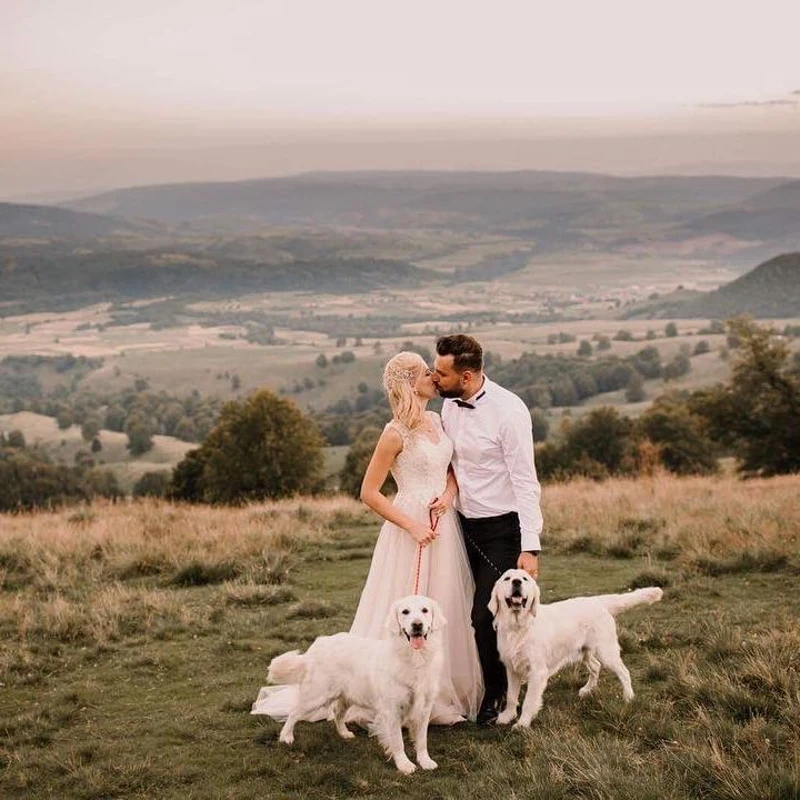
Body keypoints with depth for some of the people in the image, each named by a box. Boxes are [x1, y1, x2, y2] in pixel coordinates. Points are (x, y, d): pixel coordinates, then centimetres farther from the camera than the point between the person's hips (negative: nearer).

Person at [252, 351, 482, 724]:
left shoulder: (436, 421, 8)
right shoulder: (396, 434, -13)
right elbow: (369, 492, -12)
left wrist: (449, 493, -4)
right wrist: (412, 526, -16)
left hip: (443, 525, 7)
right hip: (411, 528, -7)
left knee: (445, 613, 12)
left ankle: (443, 695, 22)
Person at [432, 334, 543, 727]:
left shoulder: (508, 411, -19)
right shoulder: (449, 405, 2)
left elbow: (525, 482, -19)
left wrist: (530, 547, -22)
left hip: (501, 529, -7)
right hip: (465, 524, 7)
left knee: (486, 617, -8)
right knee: (465, 613, 9)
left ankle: (496, 694, 14)